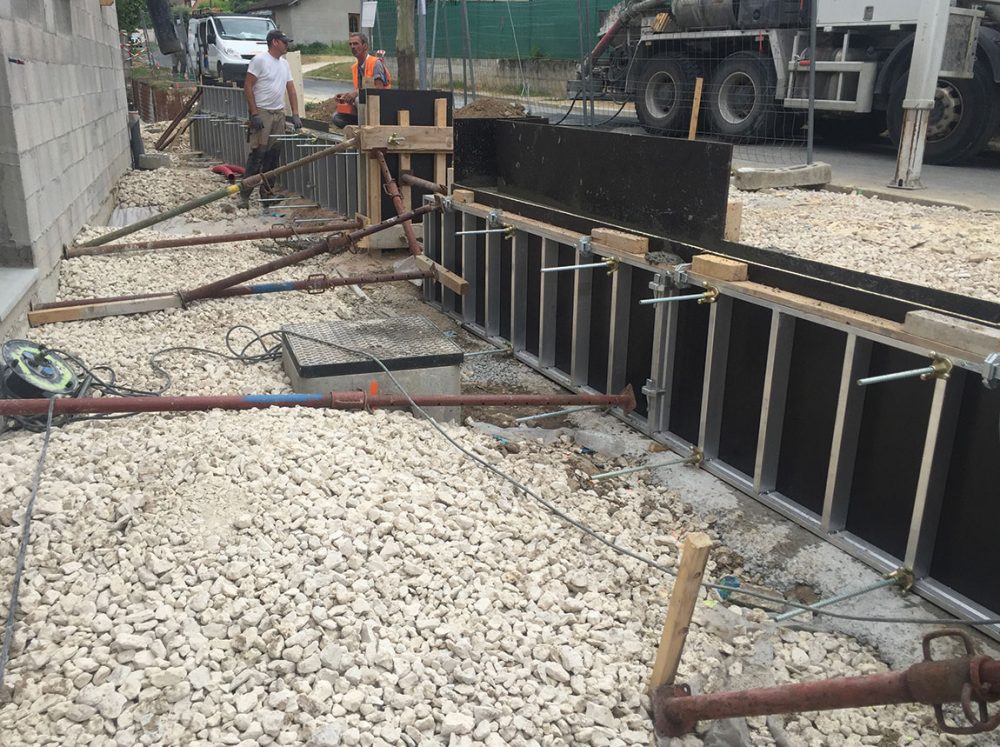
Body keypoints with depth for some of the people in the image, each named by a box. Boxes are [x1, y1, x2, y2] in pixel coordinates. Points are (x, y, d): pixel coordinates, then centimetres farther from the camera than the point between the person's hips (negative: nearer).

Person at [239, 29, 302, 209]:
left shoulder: (284, 64, 14)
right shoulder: (260, 60, -8)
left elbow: (291, 89, 16)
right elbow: (247, 87, -11)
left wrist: (295, 114, 5)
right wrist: (254, 114, -17)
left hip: (279, 113, 7)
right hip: (262, 113, -7)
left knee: (274, 154, 8)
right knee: (257, 154, -11)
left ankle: (266, 192, 18)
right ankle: (244, 195, -8)